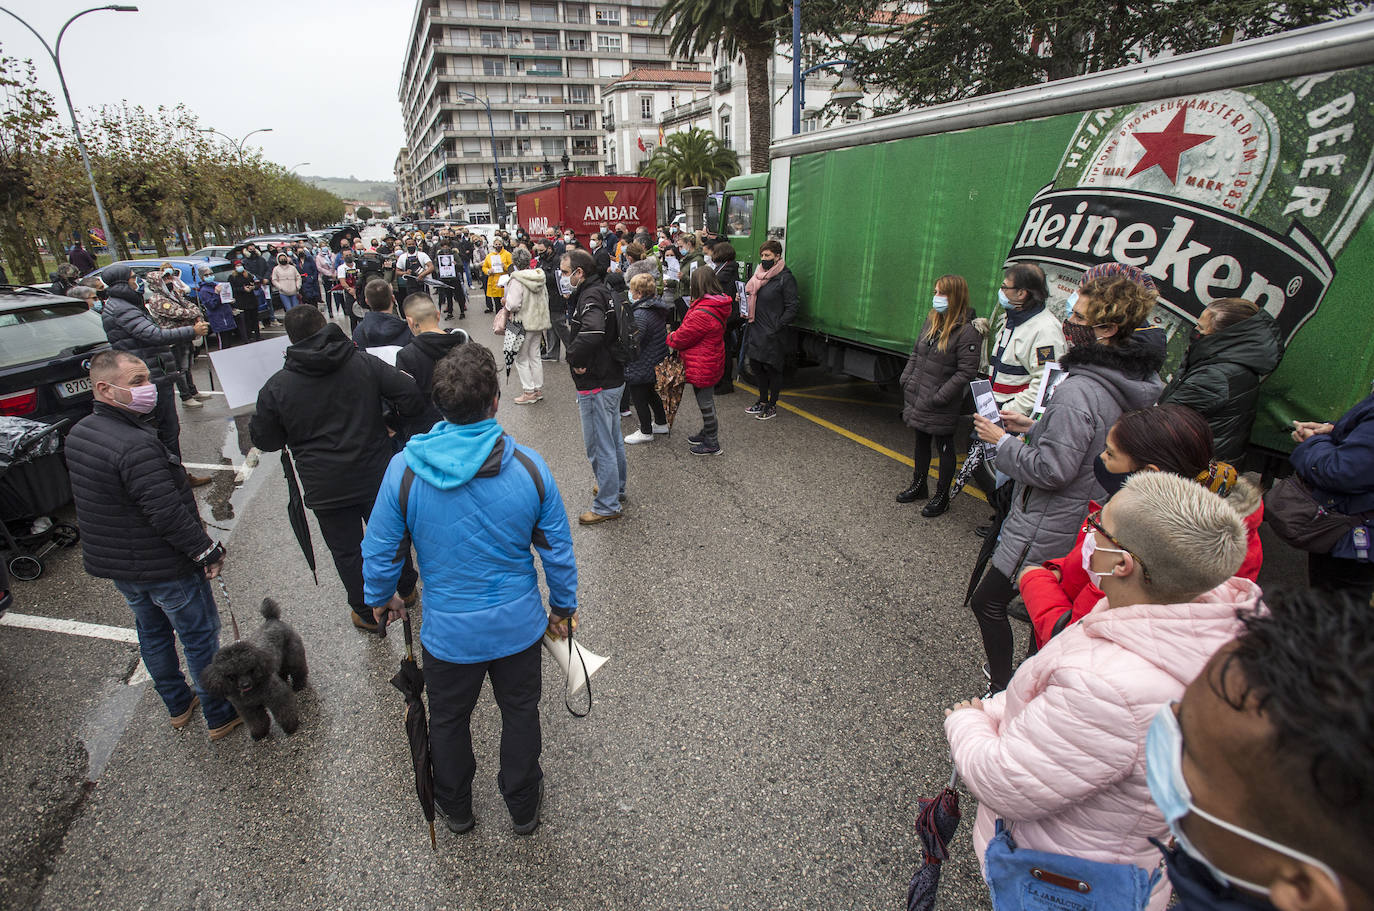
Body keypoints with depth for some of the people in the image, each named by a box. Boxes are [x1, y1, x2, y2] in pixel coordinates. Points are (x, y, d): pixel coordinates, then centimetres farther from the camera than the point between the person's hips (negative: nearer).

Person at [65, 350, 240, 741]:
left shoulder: (78, 434, 1)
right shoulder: (137, 446, -30)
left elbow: (101, 500, 12)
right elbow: (168, 514, -31)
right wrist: (207, 550, -19)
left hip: (112, 562, 9)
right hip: (164, 567, -9)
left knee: (152, 634, 24)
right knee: (200, 638, 8)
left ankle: (178, 706, 43)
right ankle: (220, 716, 22)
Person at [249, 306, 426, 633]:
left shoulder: (276, 386, -8)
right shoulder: (364, 363, -8)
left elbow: (265, 441, 1)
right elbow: (411, 395, -12)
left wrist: (252, 424, 22)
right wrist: (398, 425, 6)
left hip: (327, 488, -1)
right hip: (378, 476, 2)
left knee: (347, 551, 15)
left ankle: (367, 613, 30)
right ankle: (406, 590, 40)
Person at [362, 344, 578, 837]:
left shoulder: (404, 470, -19)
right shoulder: (529, 467, -18)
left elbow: (379, 552, -7)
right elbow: (558, 551, -9)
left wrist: (379, 598, 14)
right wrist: (563, 607, 8)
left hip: (448, 630, 0)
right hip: (518, 625, 0)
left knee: (448, 721, 27)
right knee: (520, 714, 24)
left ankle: (455, 808, 52)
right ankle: (523, 806, 46)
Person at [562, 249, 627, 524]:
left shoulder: (590, 297, -21)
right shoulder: (601, 290, 10)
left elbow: (592, 332, -41)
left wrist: (576, 360, -25)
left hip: (597, 386, -10)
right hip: (612, 378, 10)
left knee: (599, 445, 1)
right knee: (613, 439, 22)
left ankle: (607, 505, 13)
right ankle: (616, 487, 40)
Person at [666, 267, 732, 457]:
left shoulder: (702, 313, -28)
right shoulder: (719, 305, 4)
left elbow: (683, 336, -18)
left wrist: (670, 338, 3)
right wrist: (676, 336, 6)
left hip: (702, 367, -10)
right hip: (711, 363, 10)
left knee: (706, 403, 4)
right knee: (707, 400, 24)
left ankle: (712, 443, 17)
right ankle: (707, 432, 41)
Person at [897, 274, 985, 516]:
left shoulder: (968, 331, -18)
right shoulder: (932, 321, 5)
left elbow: (966, 373, -19)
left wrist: (939, 397, -20)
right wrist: (906, 382, 7)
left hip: (942, 408, -7)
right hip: (917, 400, 7)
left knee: (944, 448, 9)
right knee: (921, 442, 21)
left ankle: (942, 497, 25)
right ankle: (919, 486, 40)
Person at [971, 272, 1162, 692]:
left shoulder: (1078, 392, -27)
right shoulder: (1129, 382, 4)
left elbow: (1052, 470, -26)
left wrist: (1002, 441, -14)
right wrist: (1033, 425, 10)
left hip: (1047, 526, -10)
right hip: (1087, 516, 10)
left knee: (987, 601, 2)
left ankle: (1002, 689, 13)